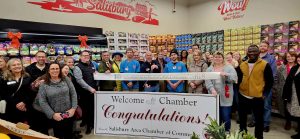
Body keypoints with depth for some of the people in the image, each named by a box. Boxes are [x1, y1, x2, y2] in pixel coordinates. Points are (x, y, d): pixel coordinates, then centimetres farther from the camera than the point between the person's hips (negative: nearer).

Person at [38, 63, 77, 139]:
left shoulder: (66, 80, 1)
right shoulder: (44, 85, -4)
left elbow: (73, 94, 0)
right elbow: (42, 102, -8)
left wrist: (73, 108, -10)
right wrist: (52, 114, -14)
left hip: (69, 114, 2)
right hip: (55, 117, -1)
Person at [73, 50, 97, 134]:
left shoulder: (92, 65, 11)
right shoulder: (78, 67, -9)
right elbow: (80, 80, -18)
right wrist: (90, 88, -22)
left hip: (94, 91, 6)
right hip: (85, 92, -5)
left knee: (93, 108, 14)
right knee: (86, 108, 6)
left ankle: (92, 123, 33)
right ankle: (89, 125, 23)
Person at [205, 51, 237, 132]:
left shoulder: (229, 68, 4)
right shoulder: (209, 69, 9)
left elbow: (234, 78, -8)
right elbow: (207, 81, -3)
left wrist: (226, 74, -24)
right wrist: (212, 89, -19)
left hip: (225, 97, -2)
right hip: (214, 96, 2)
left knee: (226, 117, 2)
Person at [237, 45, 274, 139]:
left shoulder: (265, 65, -6)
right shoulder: (242, 65, 6)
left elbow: (270, 81, -3)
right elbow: (238, 79, 16)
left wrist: (264, 94, -7)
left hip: (257, 98, -4)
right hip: (243, 97, 4)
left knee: (259, 119, 10)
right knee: (242, 118, 16)